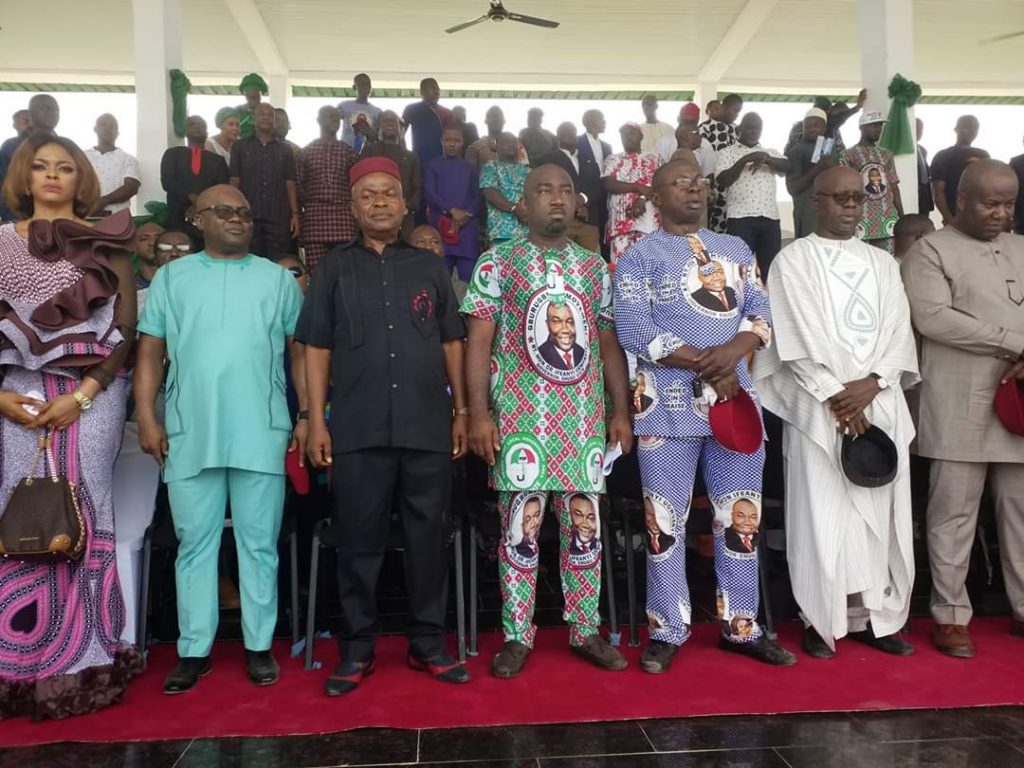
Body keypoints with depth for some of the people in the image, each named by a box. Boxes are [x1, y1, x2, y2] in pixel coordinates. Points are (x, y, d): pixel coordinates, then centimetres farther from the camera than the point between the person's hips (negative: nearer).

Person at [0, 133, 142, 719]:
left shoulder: (107, 245, 4)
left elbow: (125, 332, -1)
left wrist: (80, 396, -9)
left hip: (93, 395, -1)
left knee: (82, 514, 0)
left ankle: (83, 660, 10)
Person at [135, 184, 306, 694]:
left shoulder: (278, 278, 10)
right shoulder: (171, 277, 11)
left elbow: (301, 351, 8)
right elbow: (150, 353, 8)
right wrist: (147, 418, -1)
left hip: (262, 433, 0)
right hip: (189, 434, 1)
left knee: (259, 543, 6)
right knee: (194, 543, 7)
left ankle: (259, 646, 17)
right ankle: (194, 650, 18)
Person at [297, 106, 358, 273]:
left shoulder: (349, 152, 13)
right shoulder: (304, 152, 13)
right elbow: (298, 187, 12)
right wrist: (303, 210, 6)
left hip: (344, 216, 0)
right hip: (314, 217, 0)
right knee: (316, 271, -4)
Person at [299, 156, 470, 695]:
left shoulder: (430, 266, 12)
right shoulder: (335, 268, 9)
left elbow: (452, 343, 13)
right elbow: (316, 348, 5)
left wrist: (461, 412, 7)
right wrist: (316, 421, -2)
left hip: (428, 427, 1)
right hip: (357, 429, -1)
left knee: (428, 537, 7)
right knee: (359, 540, 5)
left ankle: (428, 644, 19)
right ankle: (357, 648, 19)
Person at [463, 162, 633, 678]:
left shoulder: (595, 267, 13)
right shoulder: (497, 263, 3)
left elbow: (610, 345, 14)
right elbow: (478, 341, -2)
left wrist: (621, 411, 8)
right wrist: (478, 413, -9)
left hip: (584, 420, 3)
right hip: (521, 419, -3)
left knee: (584, 528, 8)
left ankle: (586, 629, 22)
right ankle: (516, 636, 14)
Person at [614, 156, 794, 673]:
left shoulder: (736, 249, 17)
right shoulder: (639, 256, 2)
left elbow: (762, 309, 8)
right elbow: (633, 328, -10)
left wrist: (735, 350, -14)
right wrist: (706, 366, -13)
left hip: (736, 400, 5)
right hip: (669, 405, -4)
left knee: (740, 517, 10)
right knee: (666, 520, 2)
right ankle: (668, 631, 15)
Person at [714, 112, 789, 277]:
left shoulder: (772, 153, 21)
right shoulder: (726, 153, 10)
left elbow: (788, 167, 2)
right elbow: (722, 181, -5)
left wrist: (766, 158, -14)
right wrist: (745, 160, -12)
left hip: (770, 218, 4)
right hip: (740, 219, -3)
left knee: (770, 268, 5)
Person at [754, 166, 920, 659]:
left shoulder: (883, 263, 16)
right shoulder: (793, 260, 2)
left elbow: (898, 331, 8)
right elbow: (798, 338, -7)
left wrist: (871, 383, -9)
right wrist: (835, 397, -13)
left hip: (880, 405, 5)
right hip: (819, 406, -4)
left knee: (882, 513, 5)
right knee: (821, 514, -4)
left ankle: (875, 615, 16)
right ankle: (821, 620, 6)